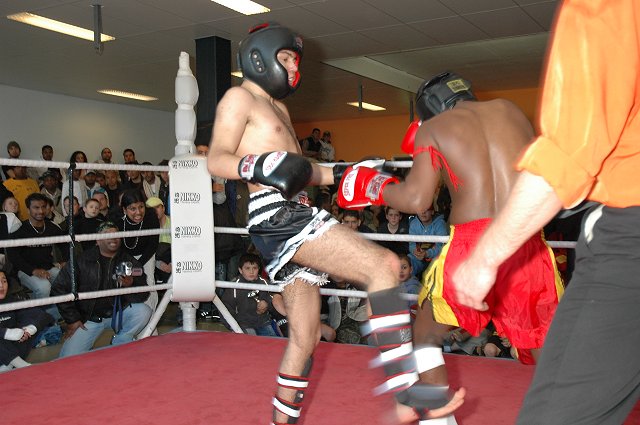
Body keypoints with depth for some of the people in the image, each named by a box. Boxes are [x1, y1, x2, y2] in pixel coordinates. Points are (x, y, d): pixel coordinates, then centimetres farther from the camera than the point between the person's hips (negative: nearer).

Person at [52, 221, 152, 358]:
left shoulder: (130, 262, -1)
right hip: (88, 318, -2)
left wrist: (130, 285, -29)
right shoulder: (83, 261, -6)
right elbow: (59, 288, -3)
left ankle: (118, 345, -3)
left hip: (118, 314, 2)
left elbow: (143, 296, -7)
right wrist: (72, 319, -3)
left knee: (144, 311, -25)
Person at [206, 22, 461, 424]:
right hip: (277, 214, -10)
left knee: (305, 337, 12)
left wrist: (343, 175, 19)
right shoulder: (239, 98, 2)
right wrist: (257, 166, -30)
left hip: (292, 218, 10)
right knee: (384, 265, -23)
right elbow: (216, 159, -11)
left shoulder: (278, 107, 31)